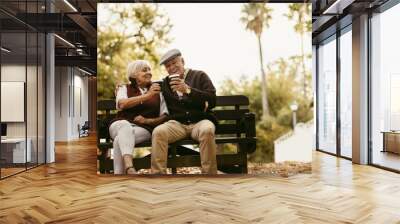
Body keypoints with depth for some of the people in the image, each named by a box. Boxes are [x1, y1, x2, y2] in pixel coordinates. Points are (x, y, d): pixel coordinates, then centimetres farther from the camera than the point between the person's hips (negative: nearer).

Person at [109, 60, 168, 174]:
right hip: (120, 125, 0)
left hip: (144, 129, 1)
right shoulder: (124, 88, 16)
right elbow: (122, 104, -8)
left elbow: (165, 116, 11)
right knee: (126, 126, -38)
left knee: (120, 139, -32)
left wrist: (148, 120, -8)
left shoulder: (157, 91, 19)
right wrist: (147, 95, -16)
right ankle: (129, 168, -56)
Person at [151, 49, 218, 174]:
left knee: (207, 130, -35)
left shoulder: (200, 76, 10)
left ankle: (209, 173, -24)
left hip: (200, 121, -2)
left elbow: (212, 101, -4)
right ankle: (158, 174, -23)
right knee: (158, 132, -28)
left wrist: (188, 90, -14)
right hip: (177, 123, 2)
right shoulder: (165, 83, 19)